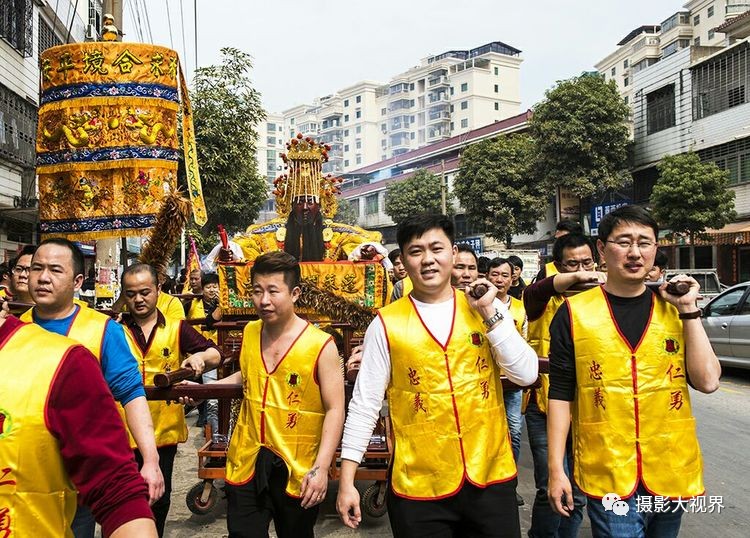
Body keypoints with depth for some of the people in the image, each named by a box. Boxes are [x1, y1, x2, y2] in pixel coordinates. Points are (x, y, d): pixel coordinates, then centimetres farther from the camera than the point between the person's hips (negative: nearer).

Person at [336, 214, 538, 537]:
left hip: (491, 477, 2)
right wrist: (346, 481, -5)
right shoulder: (387, 324, -5)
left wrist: (489, 313, -13)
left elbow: (526, 375, -5)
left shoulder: (489, 308, 1)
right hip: (418, 485, -1)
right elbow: (364, 404, -3)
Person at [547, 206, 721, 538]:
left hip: (671, 472, 4)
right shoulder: (574, 313, -5)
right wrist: (556, 469, -6)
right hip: (607, 475, -3)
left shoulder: (675, 308, 3)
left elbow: (707, 381, -6)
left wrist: (688, 310, -9)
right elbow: (560, 393, -4)